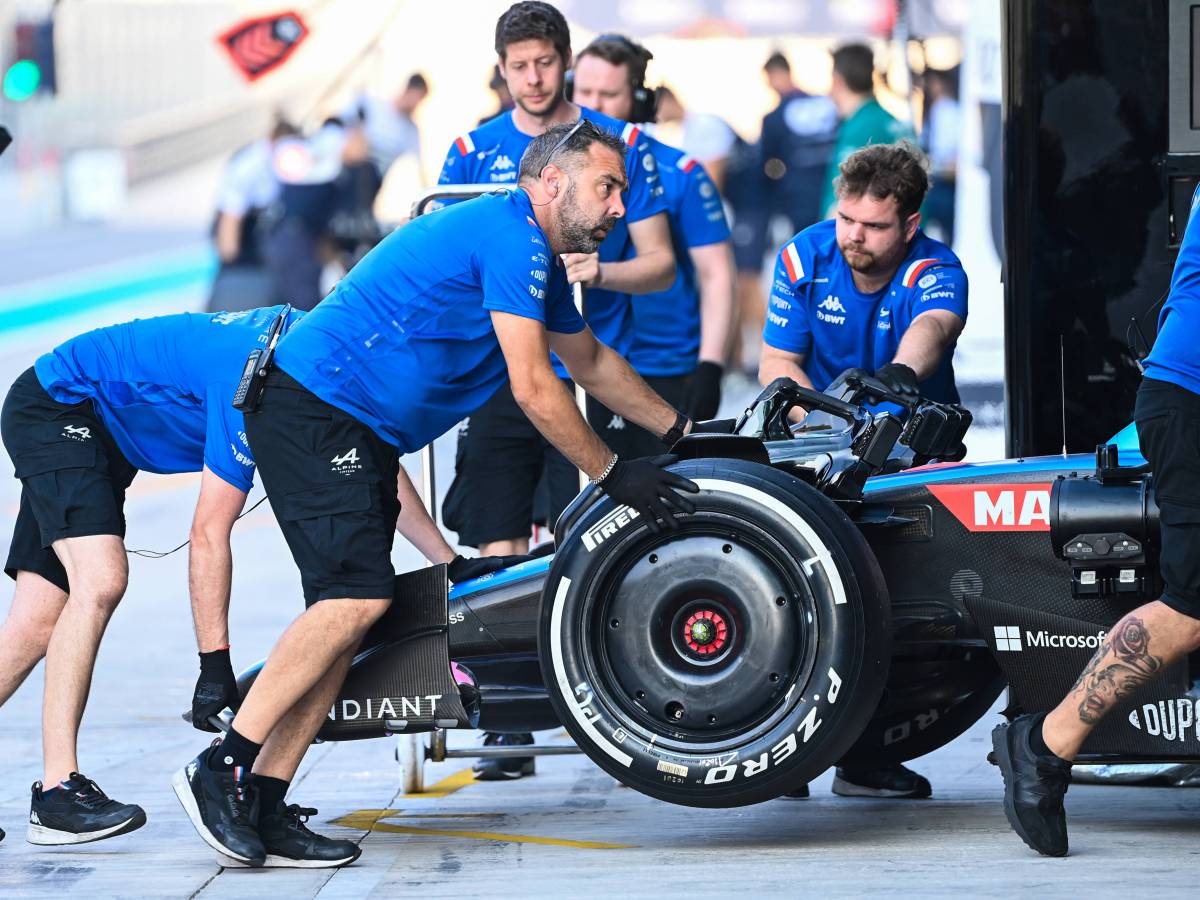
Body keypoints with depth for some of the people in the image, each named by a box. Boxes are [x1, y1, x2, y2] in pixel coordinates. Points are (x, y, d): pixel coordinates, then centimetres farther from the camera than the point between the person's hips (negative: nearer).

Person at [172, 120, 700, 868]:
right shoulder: (510, 236, -15)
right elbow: (534, 388, -17)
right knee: (359, 595, -20)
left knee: (352, 607, 3)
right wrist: (613, 475, -10)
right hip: (314, 408, -11)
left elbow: (589, 359, 33)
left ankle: (264, 802, 0)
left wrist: (684, 432, 35)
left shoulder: (538, 256, 19)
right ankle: (222, 770, -17)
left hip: (358, 434, 11)